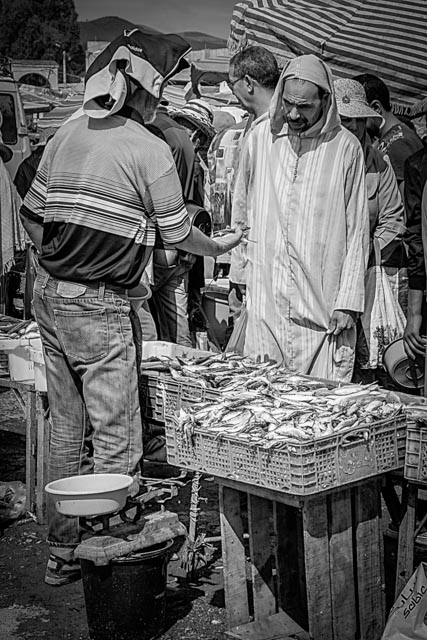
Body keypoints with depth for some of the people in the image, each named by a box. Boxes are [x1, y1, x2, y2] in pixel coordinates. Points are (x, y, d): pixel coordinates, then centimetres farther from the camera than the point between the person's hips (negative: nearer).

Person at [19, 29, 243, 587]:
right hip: (99, 308, -7)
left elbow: (31, 214, 13)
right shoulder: (150, 150, -9)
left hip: (48, 294, 7)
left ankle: (62, 553, 24)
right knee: (116, 440, 1)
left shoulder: (67, 135, 8)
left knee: (66, 429, 16)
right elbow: (177, 234, 0)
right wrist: (219, 246, 19)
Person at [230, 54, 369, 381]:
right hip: (264, 299, 2)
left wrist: (347, 302, -4)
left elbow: (357, 231, 0)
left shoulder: (345, 147, -2)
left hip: (323, 305, -2)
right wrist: (238, 274, 12)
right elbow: (241, 211, 15)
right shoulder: (260, 137, 6)